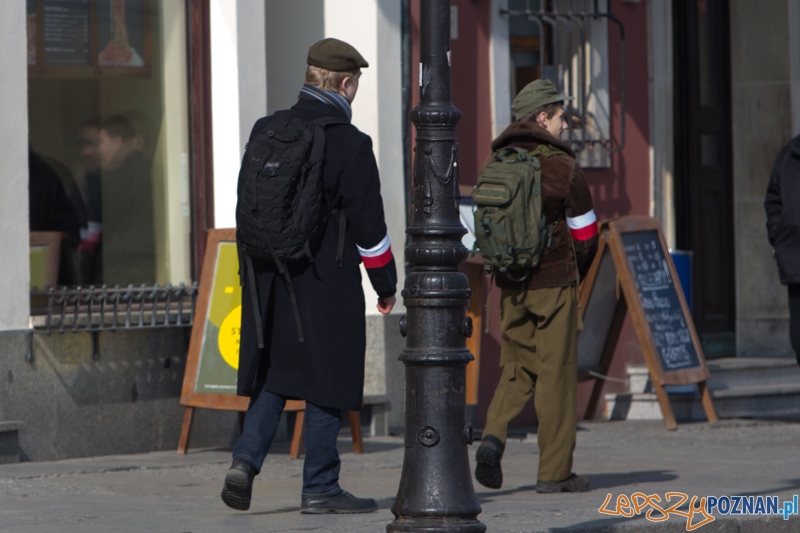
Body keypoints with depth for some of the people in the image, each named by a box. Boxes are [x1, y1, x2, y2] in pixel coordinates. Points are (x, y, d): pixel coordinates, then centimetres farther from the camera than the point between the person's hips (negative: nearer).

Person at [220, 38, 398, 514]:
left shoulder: (266, 131, 7)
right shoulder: (351, 143, -11)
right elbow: (368, 224, -8)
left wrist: (251, 271, 21)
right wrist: (387, 283, 4)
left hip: (268, 278, 5)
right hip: (327, 282, -5)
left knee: (274, 374, 15)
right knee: (326, 383, 3)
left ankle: (246, 460, -3)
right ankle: (320, 488, 6)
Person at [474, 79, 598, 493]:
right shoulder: (561, 166, -9)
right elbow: (585, 233, -5)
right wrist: (574, 272, 14)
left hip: (509, 285, 5)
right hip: (554, 284, -5)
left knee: (517, 368, 15)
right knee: (556, 372, 2)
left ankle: (494, 435, -9)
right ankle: (554, 471, 5)